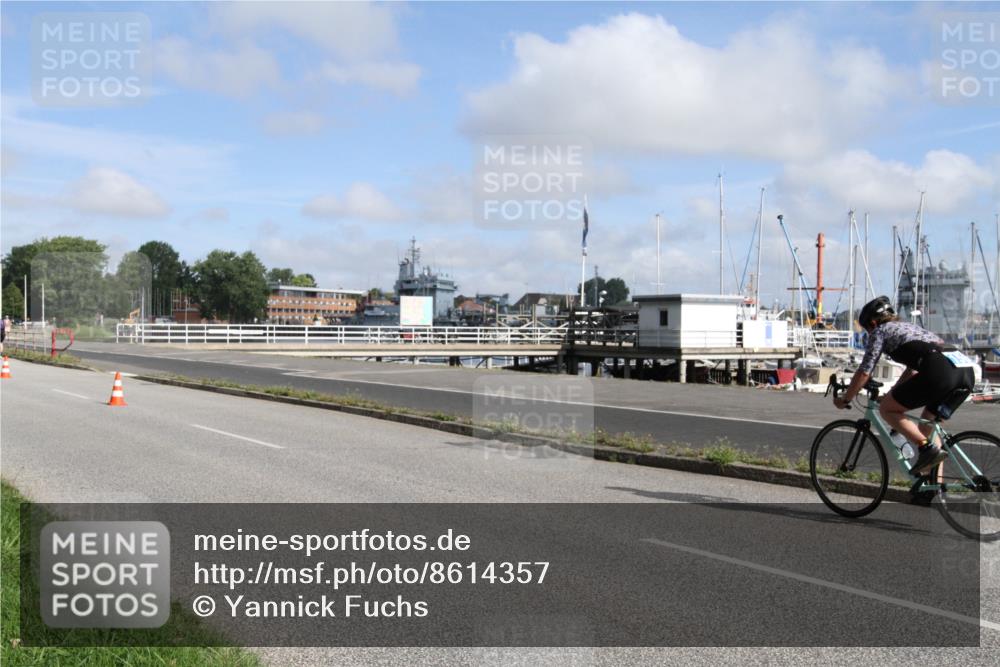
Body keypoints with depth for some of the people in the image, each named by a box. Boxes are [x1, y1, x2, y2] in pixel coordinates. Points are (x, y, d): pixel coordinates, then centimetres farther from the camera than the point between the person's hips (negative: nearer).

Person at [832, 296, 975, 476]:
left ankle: (927, 448, -8)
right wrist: (892, 394, 54)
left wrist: (845, 399, 22)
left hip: (939, 371, -8)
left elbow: (864, 372, 9)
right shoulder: (910, 327, 35)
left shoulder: (880, 331, 14)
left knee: (886, 409, 7)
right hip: (966, 372, 8)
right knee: (929, 426, 24)